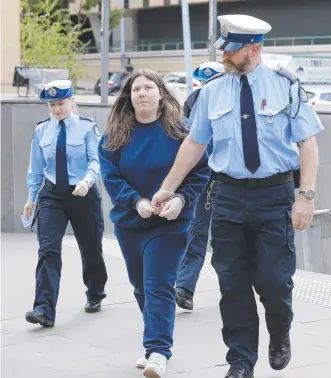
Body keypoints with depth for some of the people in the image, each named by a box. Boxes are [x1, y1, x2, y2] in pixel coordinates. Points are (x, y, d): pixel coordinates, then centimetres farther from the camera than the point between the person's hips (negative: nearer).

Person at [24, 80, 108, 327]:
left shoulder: (87, 127, -6)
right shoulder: (42, 130, 4)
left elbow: (95, 160, -13)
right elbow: (36, 167, 11)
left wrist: (87, 180, -32)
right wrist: (32, 197, 14)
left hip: (83, 195, -2)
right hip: (52, 195, 2)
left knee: (90, 249, 14)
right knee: (48, 250, -13)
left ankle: (95, 295, 40)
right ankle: (44, 309, -19)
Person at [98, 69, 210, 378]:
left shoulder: (180, 130, -8)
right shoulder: (115, 134, 1)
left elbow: (201, 171, -7)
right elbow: (110, 176, -4)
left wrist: (181, 199, -21)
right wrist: (136, 201, -18)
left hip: (169, 222, -4)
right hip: (129, 222, 5)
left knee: (158, 286, -12)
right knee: (141, 286, 15)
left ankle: (158, 352, -14)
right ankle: (156, 341, 31)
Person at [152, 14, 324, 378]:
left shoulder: (285, 86, -3)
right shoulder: (212, 91, 4)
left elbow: (307, 143, -5)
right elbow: (194, 143, 10)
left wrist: (306, 195, -13)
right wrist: (167, 188, 9)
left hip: (275, 194, -2)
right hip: (228, 194, 2)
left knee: (273, 279, -3)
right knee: (233, 282, 5)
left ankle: (280, 336, 30)